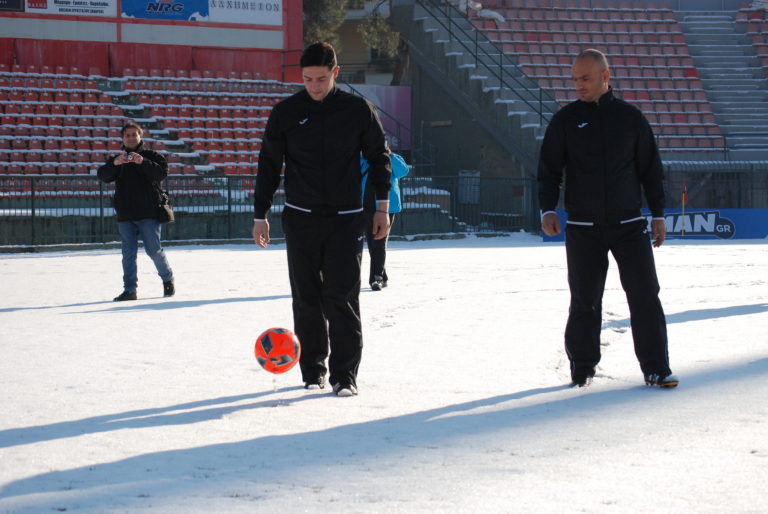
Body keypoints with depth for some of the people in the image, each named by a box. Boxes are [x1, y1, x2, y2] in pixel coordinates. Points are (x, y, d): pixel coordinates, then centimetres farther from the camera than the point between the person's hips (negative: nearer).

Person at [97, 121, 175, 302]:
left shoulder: (151, 156, 4)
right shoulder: (117, 160, 13)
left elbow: (162, 172, -13)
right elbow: (103, 175, -4)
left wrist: (142, 162, -28)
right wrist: (115, 163, -24)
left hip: (148, 213, -3)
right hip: (125, 215, 3)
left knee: (154, 250, -3)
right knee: (128, 253, 1)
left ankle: (168, 280, 19)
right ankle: (130, 289, 3)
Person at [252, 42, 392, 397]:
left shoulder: (358, 110, 0)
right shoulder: (285, 113, 1)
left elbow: (379, 157, 10)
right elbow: (268, 165, 8)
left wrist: (381, 207, 6)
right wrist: (260, 215, 5)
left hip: (347, 218, -1)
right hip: (301, 219, 1)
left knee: (343, 298, -8)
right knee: (307, 299, 5)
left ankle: (344, 374, -4)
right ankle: (312, 371, 16)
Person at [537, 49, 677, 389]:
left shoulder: (630, 118, 5)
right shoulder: (565, 121, 4)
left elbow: (650, 169, 11)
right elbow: (549, 170, 6)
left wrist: (658, 214, 8)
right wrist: (548, 209, -8)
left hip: (629, 224, 0)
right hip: (583, 229, 0)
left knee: (645, 294, -5)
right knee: (584, 300, 2)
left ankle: (656, 368, 1)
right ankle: (582, 367, 15)